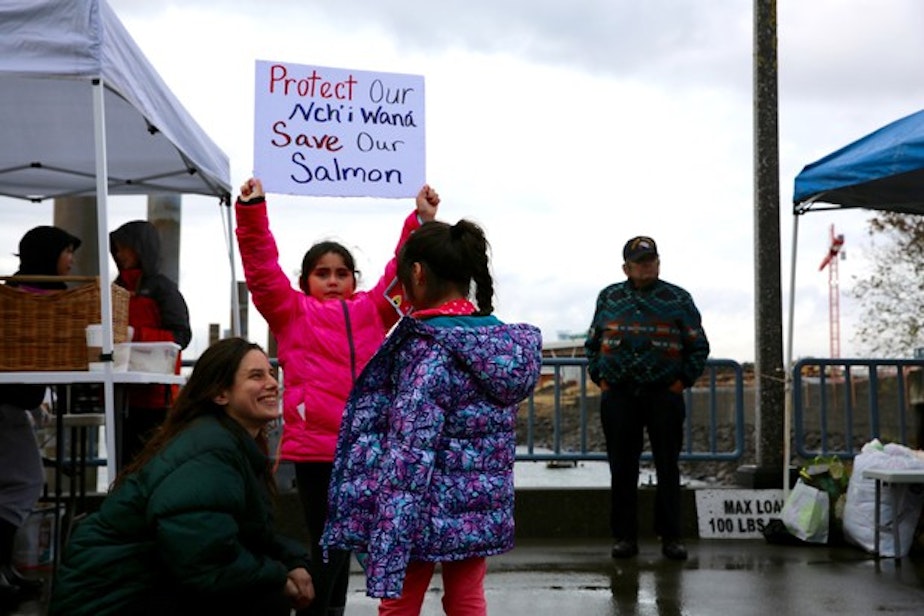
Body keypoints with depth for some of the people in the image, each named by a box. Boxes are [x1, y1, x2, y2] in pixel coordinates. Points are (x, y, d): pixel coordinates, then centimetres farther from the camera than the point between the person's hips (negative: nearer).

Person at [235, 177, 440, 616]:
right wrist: (252, 211, -12)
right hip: (315, 447, -4)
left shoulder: (372, 310, 15)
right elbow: (261, 267, -2)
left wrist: (421, 221, 3)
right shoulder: (292, 312, 7)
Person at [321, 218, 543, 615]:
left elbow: (410, 454, -24)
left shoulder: (428, 347, -19)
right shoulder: (500, 339, 4)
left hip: (431, 511, -7)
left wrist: (384, 553, -24)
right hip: (484, 507, 7)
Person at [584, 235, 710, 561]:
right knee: (622, 470, 4)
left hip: (664, 397, -1)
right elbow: (592, 343, 18)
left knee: (668, 468, 3)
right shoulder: (609, 298, 11)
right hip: (618, 397, 1)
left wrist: (683, 381, -1)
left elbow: (699, 346, 8)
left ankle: (670, 536, 11)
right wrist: (599, 378, 6)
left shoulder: (678, 299, 5)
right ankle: (624, 536, 11)